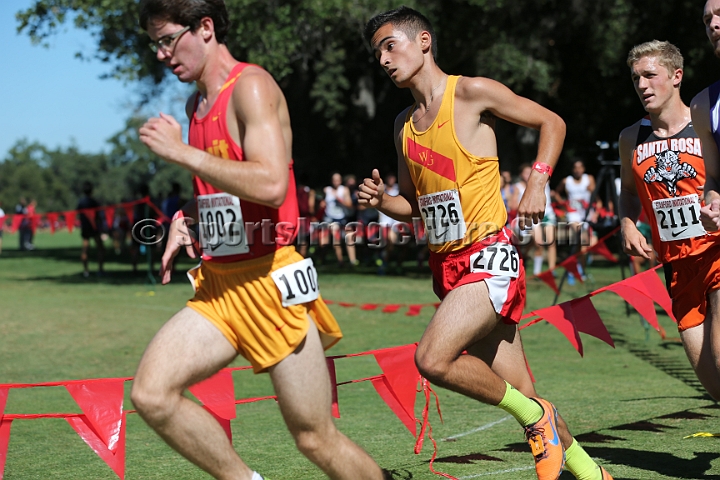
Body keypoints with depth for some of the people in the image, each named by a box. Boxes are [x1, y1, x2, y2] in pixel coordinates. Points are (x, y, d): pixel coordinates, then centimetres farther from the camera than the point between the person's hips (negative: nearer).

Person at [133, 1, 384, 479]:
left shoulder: (251, 86, -11)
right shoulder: (196, 105, 16)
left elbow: (271, 184, -26)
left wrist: (181, 152, -20)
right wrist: (185, 218, 13)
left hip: (270, 283, -8)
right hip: (218, 285, 8)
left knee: (316, 439, -1)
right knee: (151, 394, -11)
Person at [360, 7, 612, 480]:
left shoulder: (472, 93, -5)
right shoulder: (404, 124, 14)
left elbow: (552, 122, 2)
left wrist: (536, 186, -10)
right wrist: (381, 201, 2)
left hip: (490, 258, -7)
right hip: (447, 266, 7)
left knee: (433, 359, -25)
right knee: (520, 392, 6)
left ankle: (533, 413, -4)